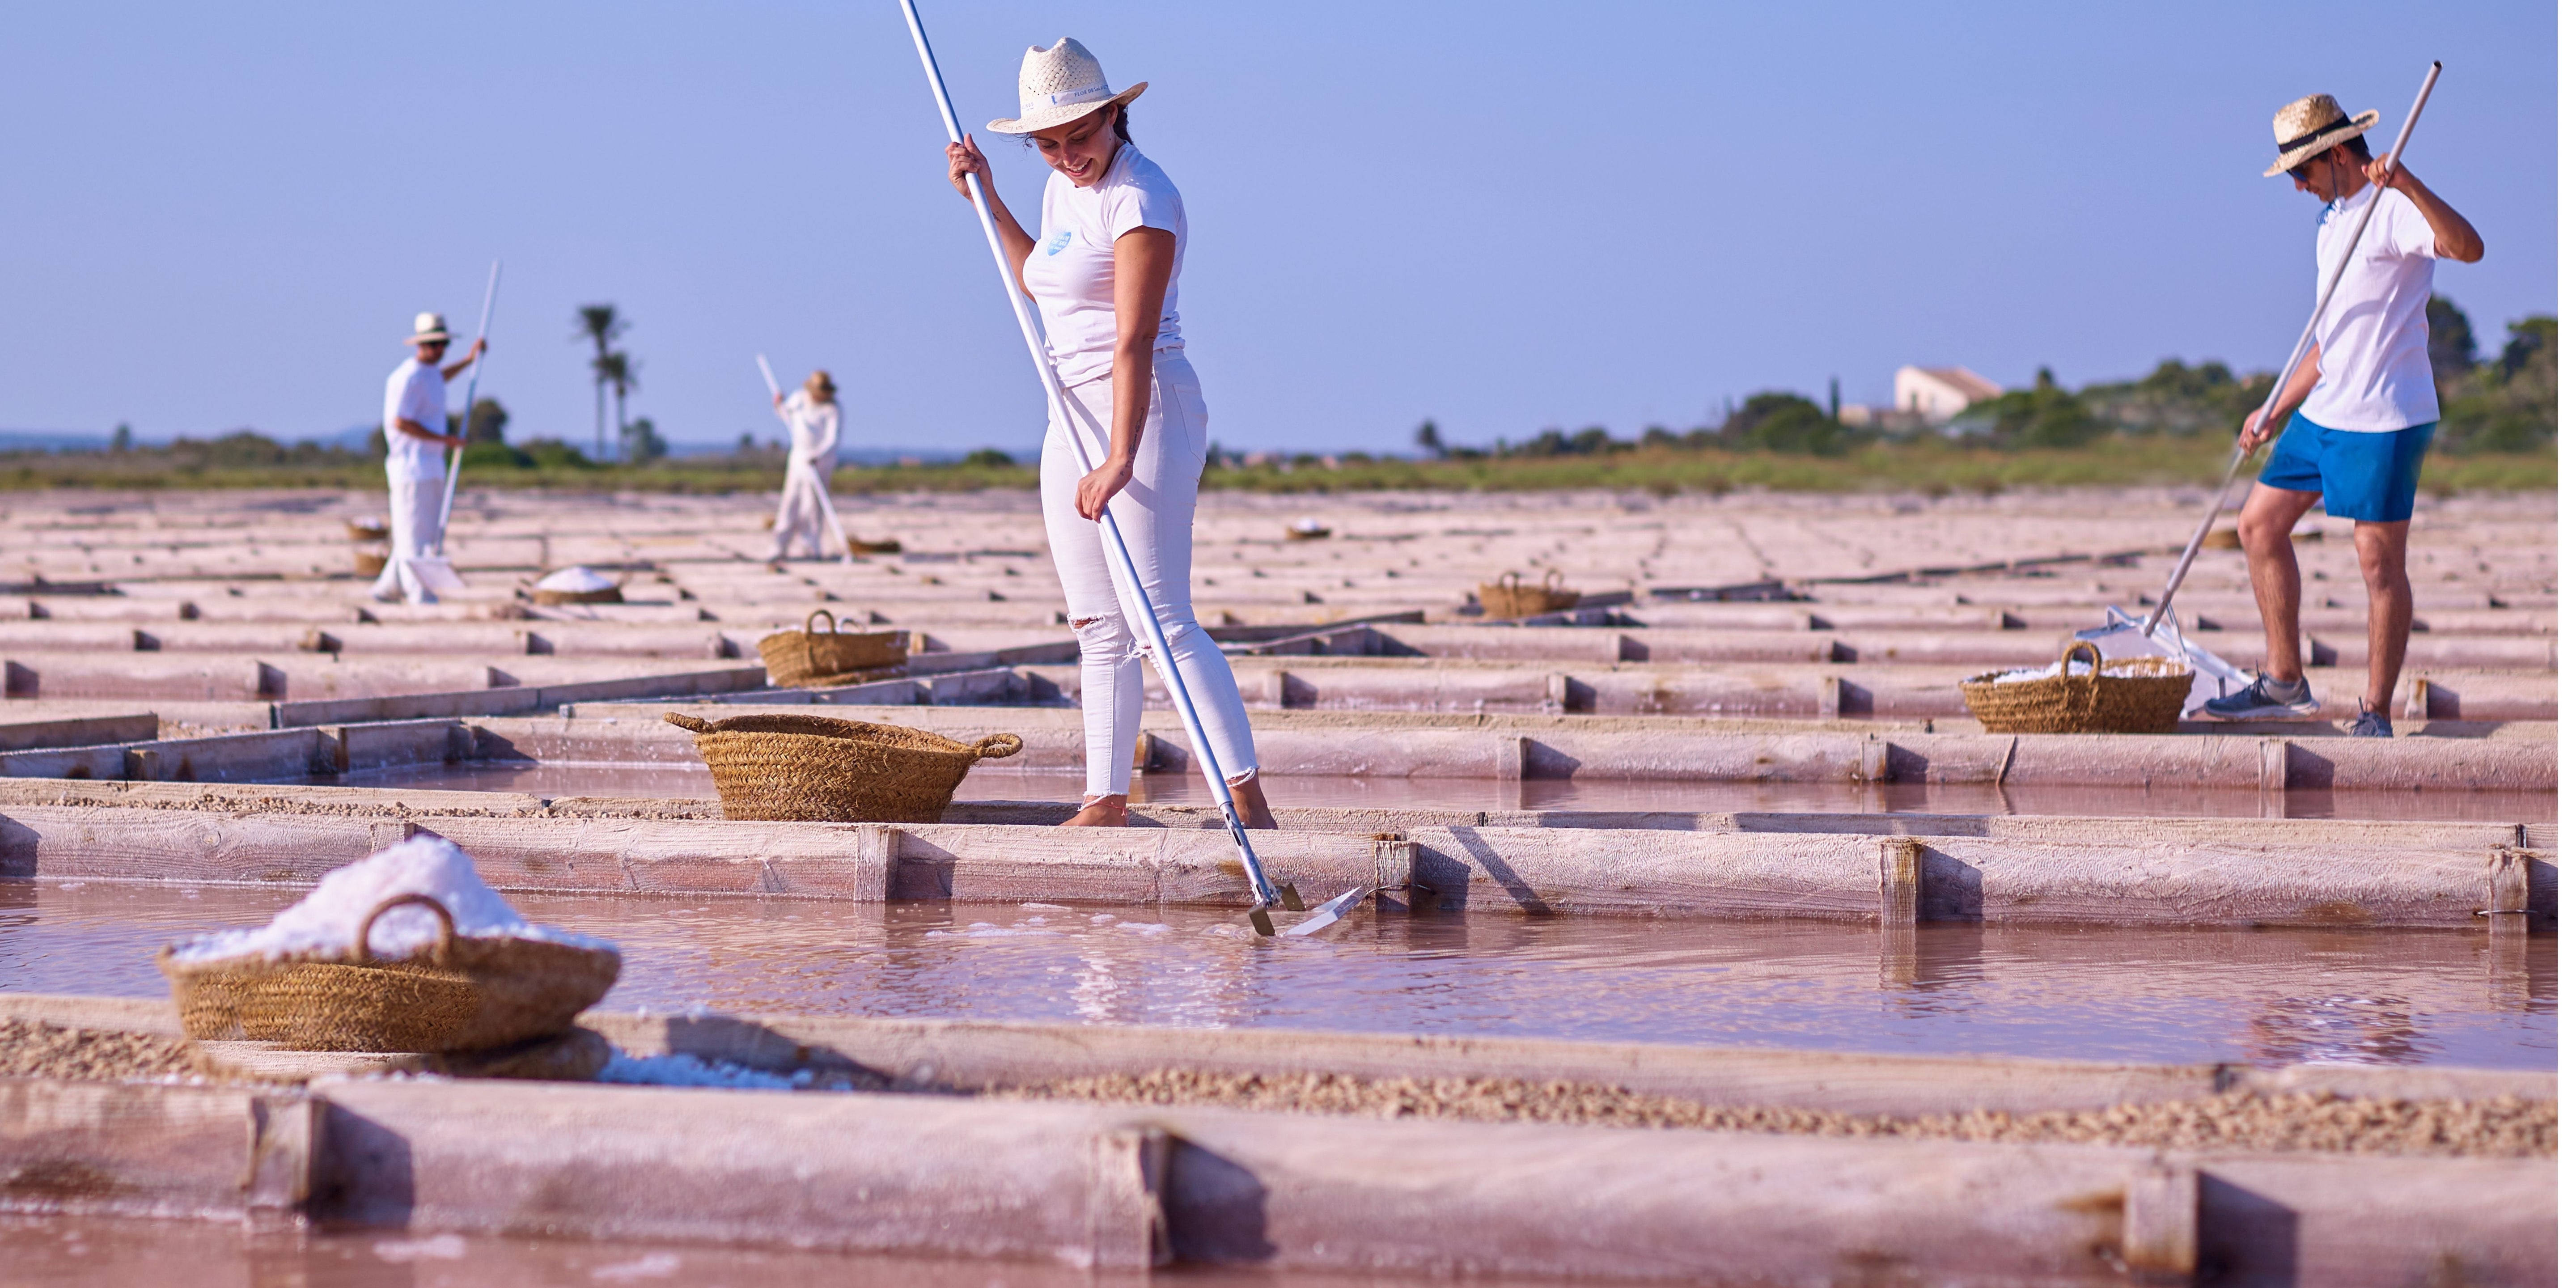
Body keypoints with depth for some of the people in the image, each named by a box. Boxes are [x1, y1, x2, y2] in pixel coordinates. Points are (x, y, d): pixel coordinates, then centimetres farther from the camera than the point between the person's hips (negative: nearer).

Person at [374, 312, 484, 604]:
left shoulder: (429, 371, 15)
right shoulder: (408, 377, -15)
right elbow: (400, 422, -21)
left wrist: (468, 360, 42)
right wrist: (444, 439, -19)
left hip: (432, 468, 10)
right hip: (411, 467, -10)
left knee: (430, 533, 12)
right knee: (415, 536, -9)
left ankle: (388, 590, 21)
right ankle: (422, 599, -11)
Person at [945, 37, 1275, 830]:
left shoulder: (1140, 199, -17)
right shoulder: (1064, 189, 11)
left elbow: (1135, 338, -27)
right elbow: (1039, 282, 32)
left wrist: (1121, 457, -34)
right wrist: (986, 198, 23)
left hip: (1144, 411, -9)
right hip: (1073, 416, 9)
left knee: (1161, 620, -16)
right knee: (1098, 628, 9)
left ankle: (1249, 803, -19)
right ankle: (1106, 803, 14)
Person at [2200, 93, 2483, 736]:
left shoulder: (2394, 210, -12)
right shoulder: (2333, 221, 18)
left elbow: (2469, 248, -32)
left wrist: (2409, 185, -43)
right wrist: (2276, 411, 22)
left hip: (2386, 419, -10)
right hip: (2324, 413, 10)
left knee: (2379, 559, -5)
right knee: (2260, 524, 12)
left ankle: (2375, 713, 3)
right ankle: (2284, 683, 21)